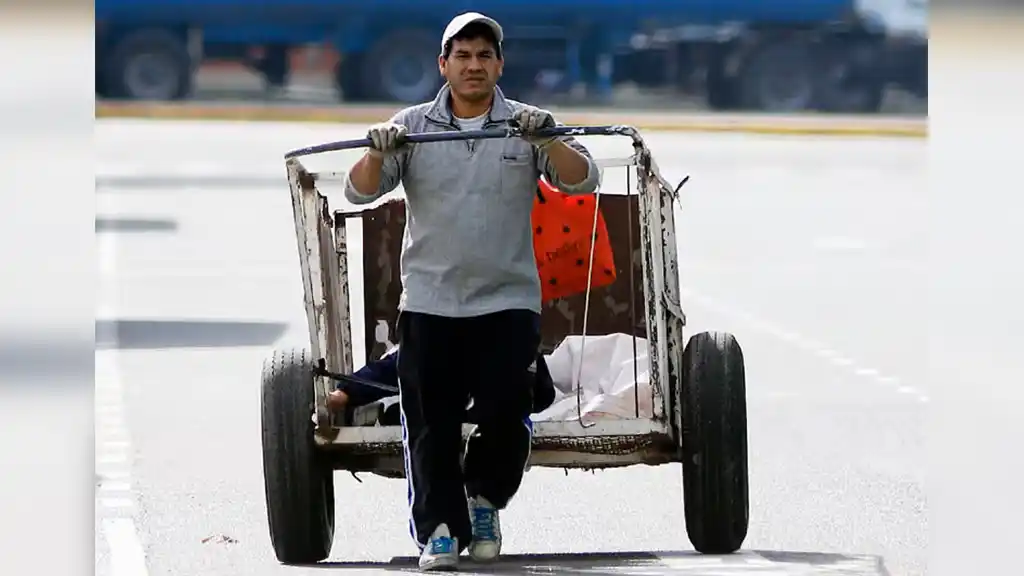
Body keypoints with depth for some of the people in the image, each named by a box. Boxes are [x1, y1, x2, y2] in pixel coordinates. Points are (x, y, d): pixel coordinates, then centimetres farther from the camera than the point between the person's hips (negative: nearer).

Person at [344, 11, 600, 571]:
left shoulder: (527, 126, 5)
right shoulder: (412, 126, 6)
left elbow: (581, 181, -5)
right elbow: (359, 190, 1)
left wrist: (548, 141, -23)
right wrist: (378, 152, -20)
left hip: (508, 300, 0)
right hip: (428, 301, 1)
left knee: (506, 415, -6)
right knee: (430, 421, -3)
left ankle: (485, 500, 20)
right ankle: (439, 528, 5)